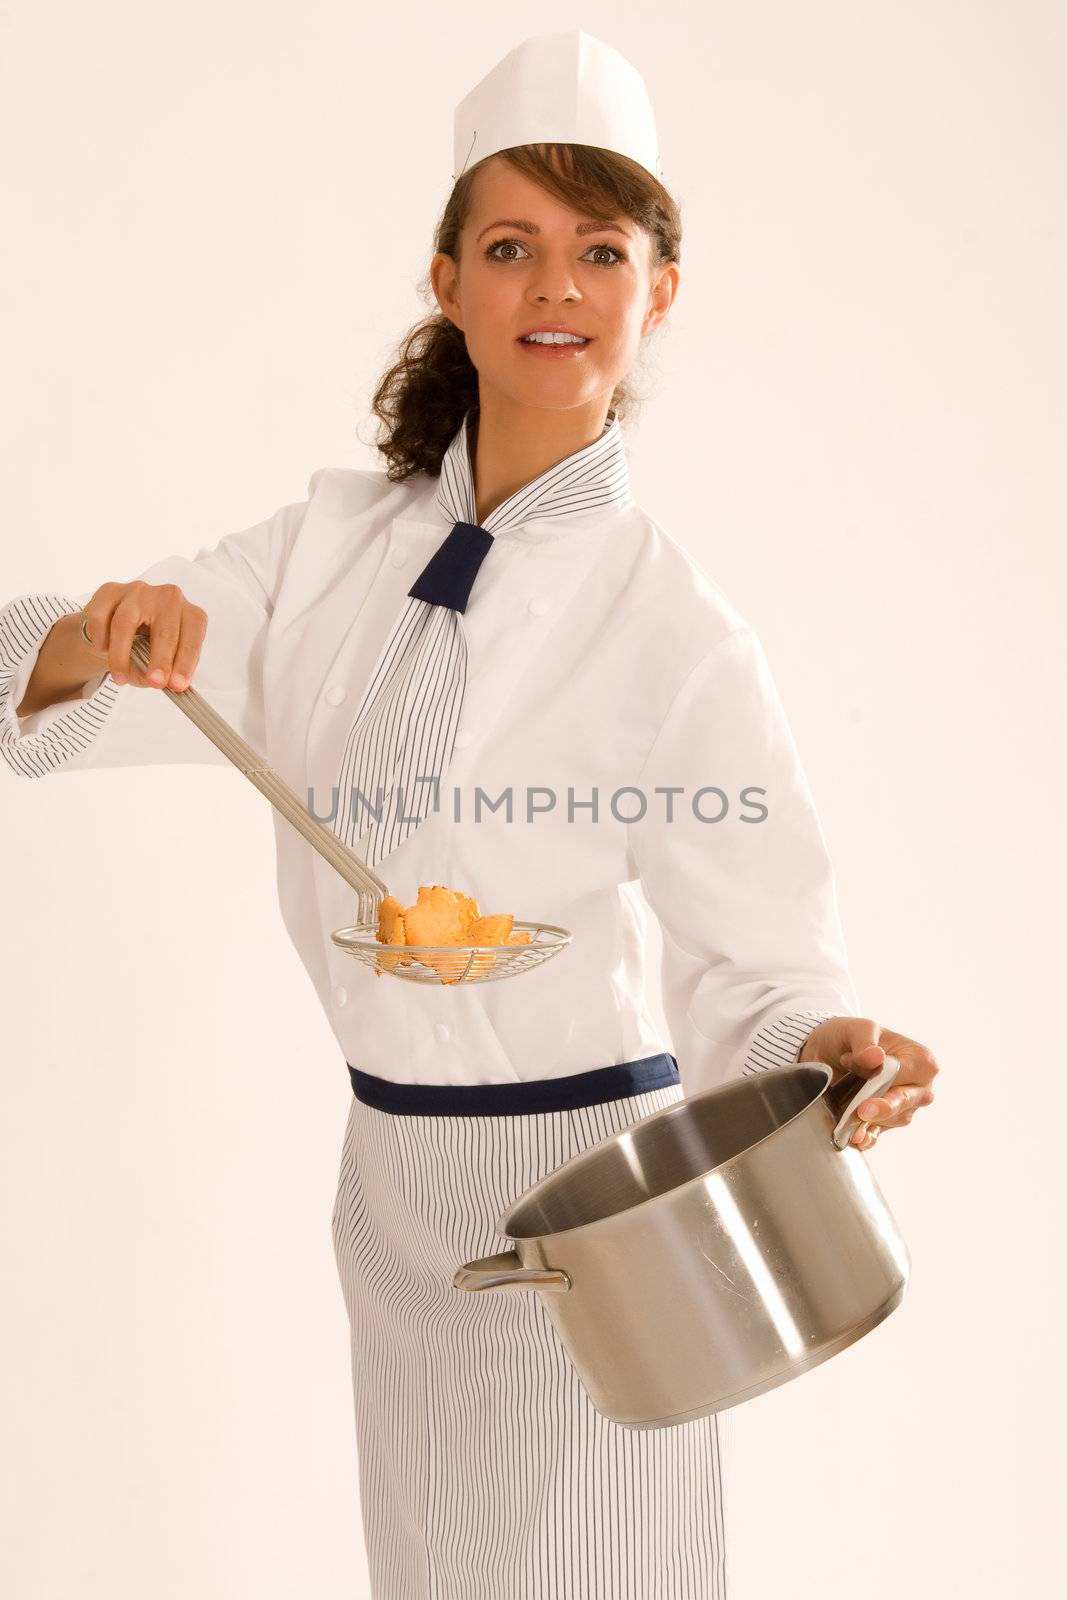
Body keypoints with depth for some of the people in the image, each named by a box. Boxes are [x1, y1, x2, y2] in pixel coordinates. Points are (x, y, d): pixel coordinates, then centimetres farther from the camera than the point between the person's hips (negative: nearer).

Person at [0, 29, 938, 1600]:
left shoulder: (673, 627, -12)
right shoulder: (333, 547, 1)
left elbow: (758, 966, -9)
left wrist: (829, 1049, -30)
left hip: (586, 1185, -4)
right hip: (395, 1177, 4)